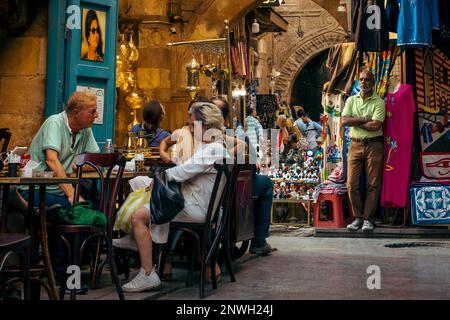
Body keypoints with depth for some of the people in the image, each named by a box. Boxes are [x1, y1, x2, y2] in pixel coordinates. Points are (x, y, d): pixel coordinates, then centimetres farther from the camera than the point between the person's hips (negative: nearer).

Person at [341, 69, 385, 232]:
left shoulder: (379, 102, -1)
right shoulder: (351, 100, 10)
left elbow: (376, 126, -14)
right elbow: (344, 121, -4)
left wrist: (355, 122, -6)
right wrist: (364, 118, -11)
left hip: (374, 145, -3)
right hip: (355, 145, 3)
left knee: (373, 185, -1)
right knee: (352, 184, -2)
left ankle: (368, 219, 6)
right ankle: (358, 218, 9)